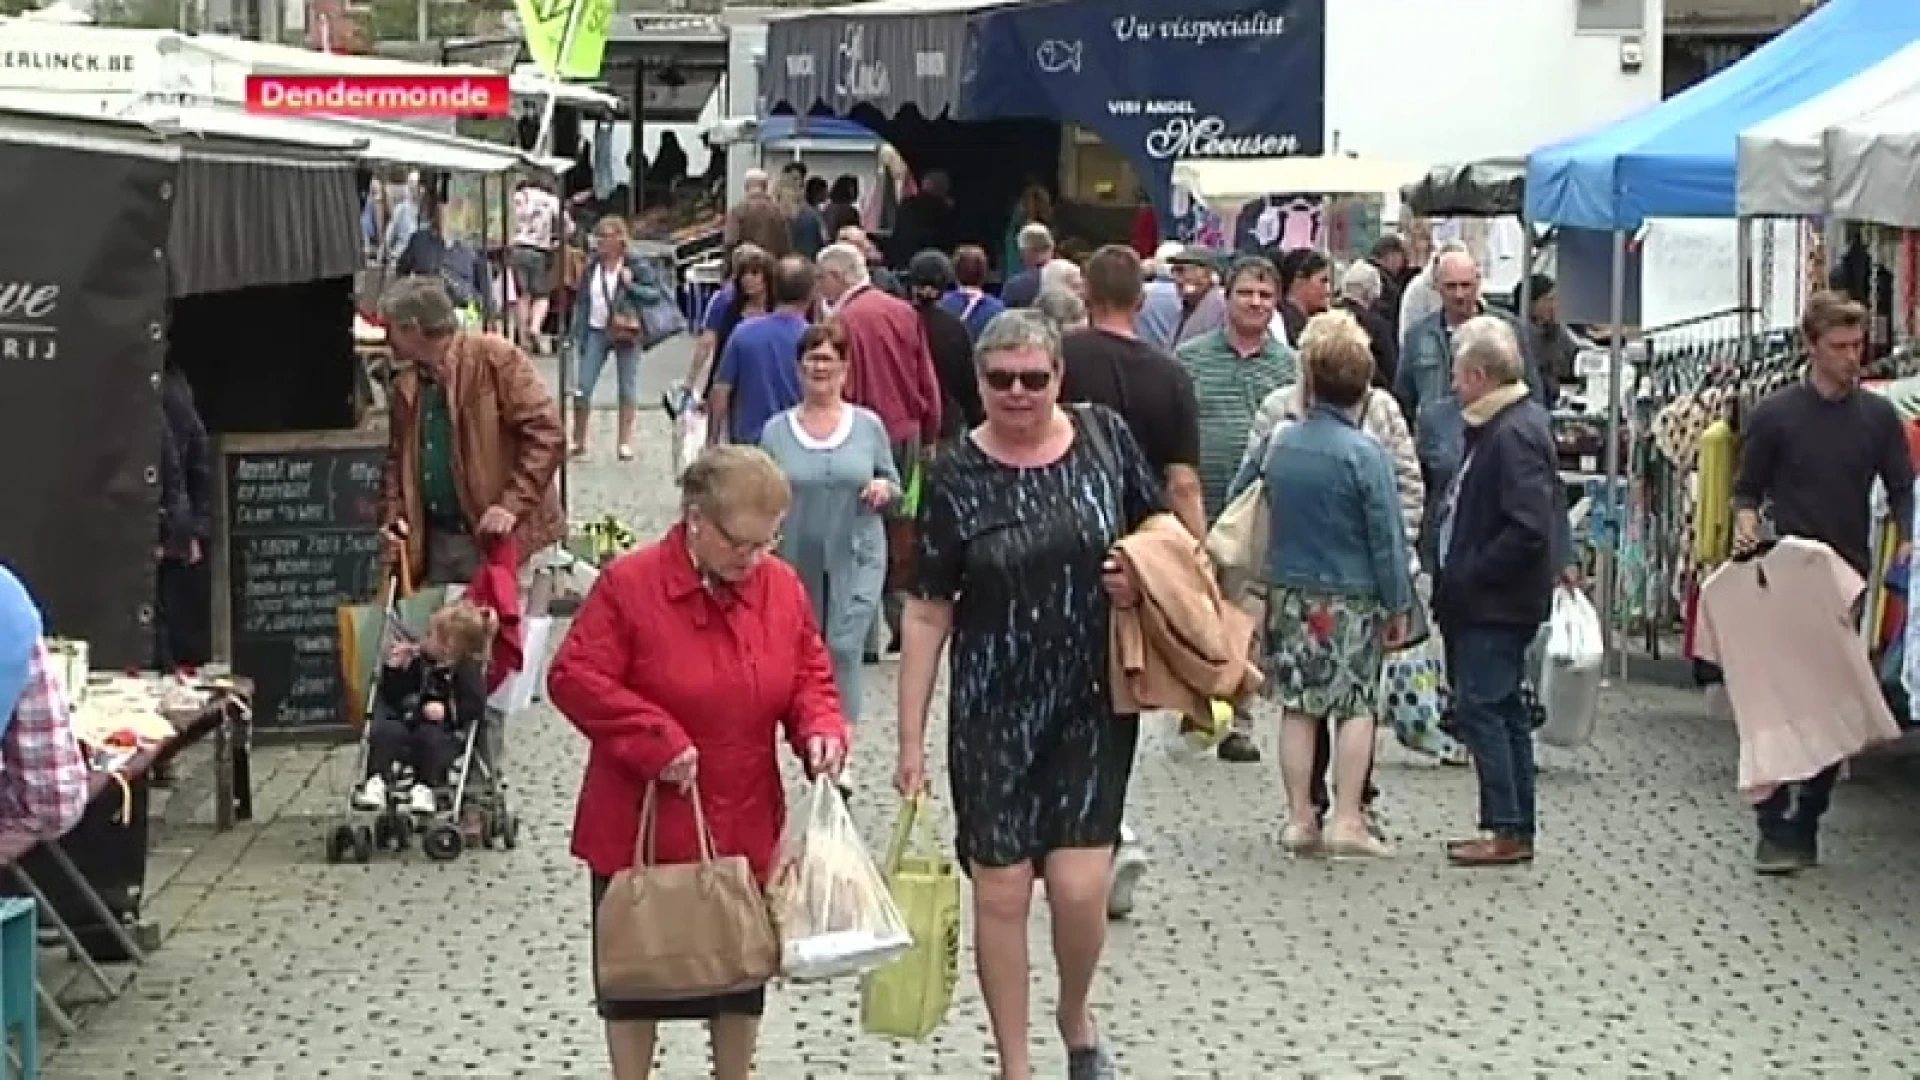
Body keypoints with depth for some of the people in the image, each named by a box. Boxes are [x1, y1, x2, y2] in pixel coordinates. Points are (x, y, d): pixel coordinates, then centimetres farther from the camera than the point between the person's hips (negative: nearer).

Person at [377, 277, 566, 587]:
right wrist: (392, 517, 5)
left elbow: (545, 432, -14)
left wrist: (512, 505, -20)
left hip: (501, 540, -6)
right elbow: (396, 459, 22)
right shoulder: (405, 386, 12)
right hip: (434, 542, 6)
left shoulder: (496, 360, -8)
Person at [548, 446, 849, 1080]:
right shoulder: (629, 584, -15)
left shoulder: (782, 587, 0)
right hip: (644, 828, -4)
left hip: (743, 826, 4)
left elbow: (810, 677, 9)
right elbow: (574, 679, -16)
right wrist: (657, 740, -23)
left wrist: (821, 729, -12)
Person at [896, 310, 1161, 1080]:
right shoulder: (956, 479, -4)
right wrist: (912, 739, -3)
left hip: (1093, 704, 1)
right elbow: (928, 614, -2)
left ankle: (1077, 1017, 26)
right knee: (1001, 889, 4)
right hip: (994, 712, 0)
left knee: (1079, 886, -5)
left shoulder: (1105, 438, 0)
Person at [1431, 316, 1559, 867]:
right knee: (1502, 710, 13)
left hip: (1496, 603, -10)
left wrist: (1469, 575, -19)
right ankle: (1515, 828, 19)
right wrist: (1456, 576, 11)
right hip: (1483, 601, 10)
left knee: (1480, 707, -8)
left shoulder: (1516, 434, -18)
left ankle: (1506, 830, -4)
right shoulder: (1497, 425, 14)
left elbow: (1529, 529, -25)